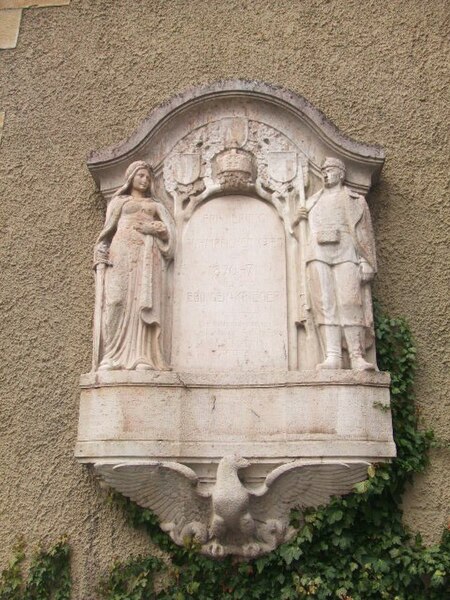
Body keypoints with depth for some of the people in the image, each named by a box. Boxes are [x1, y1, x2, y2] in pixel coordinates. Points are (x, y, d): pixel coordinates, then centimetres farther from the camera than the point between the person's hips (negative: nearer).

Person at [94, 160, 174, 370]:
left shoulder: (156, 205, 27)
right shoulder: (119, 201, 23)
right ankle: (111, 357, -19)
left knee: (144, 302, -13)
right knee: (117, 300, -15)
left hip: (148, 253, 1)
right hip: (123, 251, -1)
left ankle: (142, 357, -19)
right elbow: (108, 230, 13)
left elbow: (167, 230, 13)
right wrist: (101, 257, -2)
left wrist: (150, 227, -6)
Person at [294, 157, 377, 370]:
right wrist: (298, 218, 9)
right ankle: (332, 357, -16)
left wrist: (367, 263, -3)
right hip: (318, 255, 2)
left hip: (346, 254, -2)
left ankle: (357, 357, -15)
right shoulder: (311, 202, 27)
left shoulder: (356, 201, 19)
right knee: (325, 305, -10)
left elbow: (365, 233, 10)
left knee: (349, 303, -14)